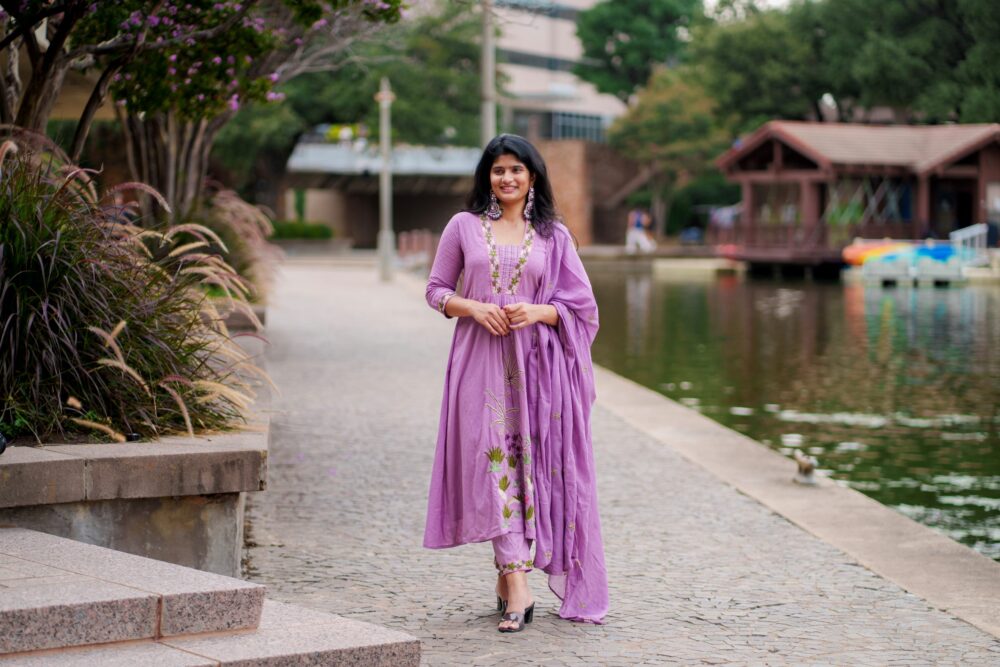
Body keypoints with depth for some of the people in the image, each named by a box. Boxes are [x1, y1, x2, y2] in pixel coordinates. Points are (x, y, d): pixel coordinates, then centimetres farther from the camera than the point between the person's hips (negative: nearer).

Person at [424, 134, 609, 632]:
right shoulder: (463, 227, 8)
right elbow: (436, 290, 9)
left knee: (530, 460, -1)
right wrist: (473, 307, -10)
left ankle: (507, 573, 13)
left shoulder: (553, 235, 9)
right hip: (482, 361, -1)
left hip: (537, 362, 1)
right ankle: (518, 586, -12)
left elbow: (579, 305, 8)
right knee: (495, 459, -10)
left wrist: (537, 312, -11)